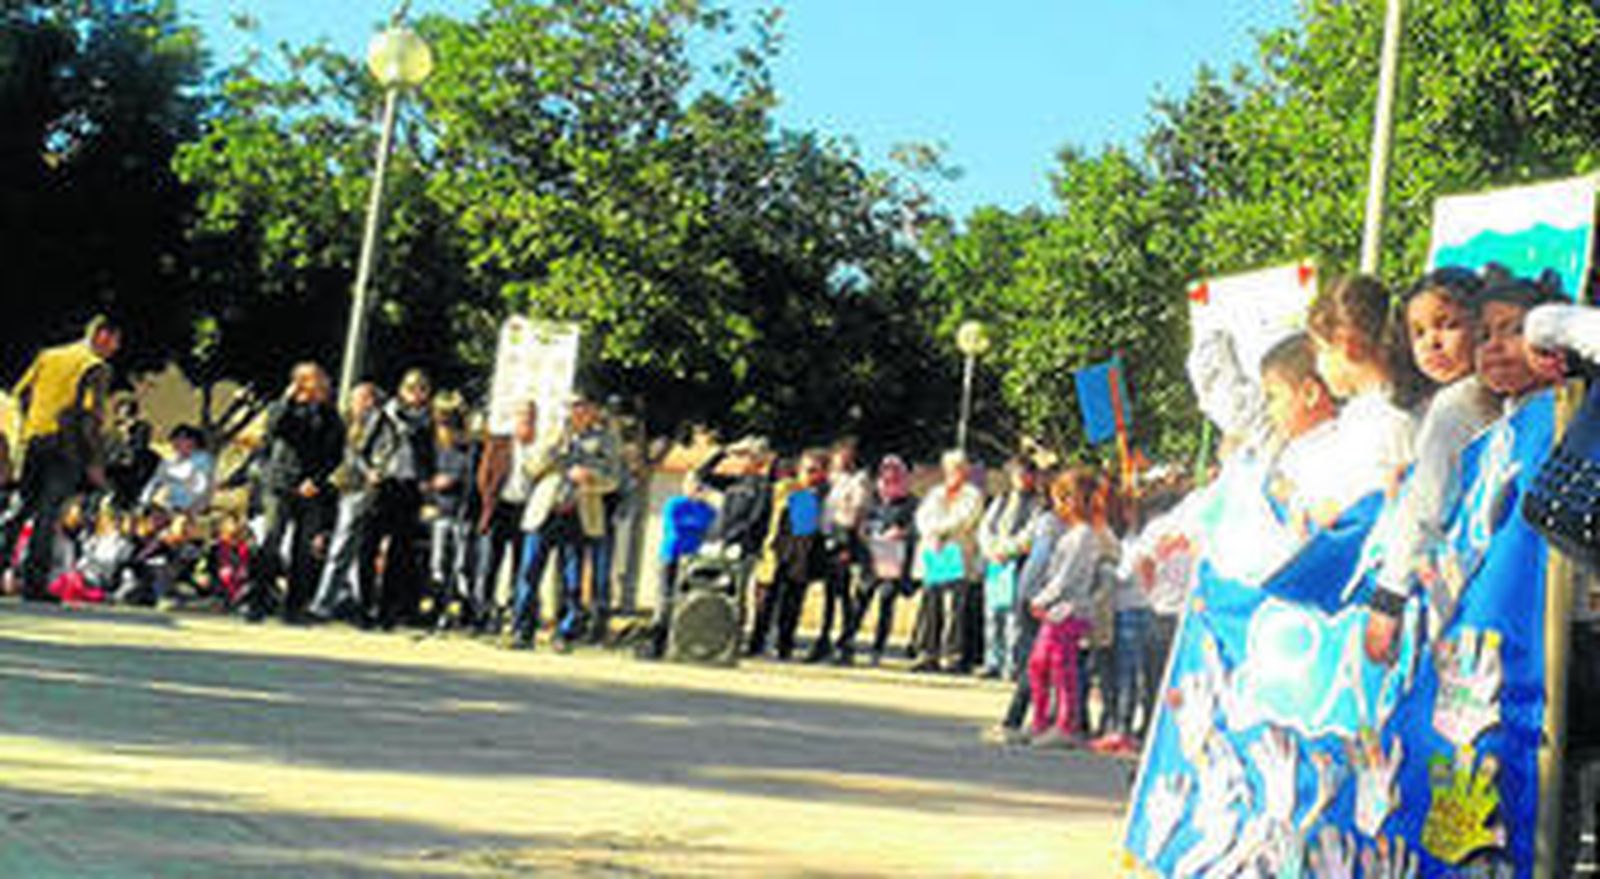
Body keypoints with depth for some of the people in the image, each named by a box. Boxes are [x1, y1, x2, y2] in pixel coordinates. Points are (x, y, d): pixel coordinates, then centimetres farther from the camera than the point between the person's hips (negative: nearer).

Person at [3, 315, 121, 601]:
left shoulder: (48, 355, 15)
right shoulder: (97, 368, -6)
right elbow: (90, 416, -13)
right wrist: (95, 462, -10)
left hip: (34, 439, 6)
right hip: (67, 445, -6)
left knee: (24, 505, 18)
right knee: (48, 512, -4)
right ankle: (34, 584, -3)